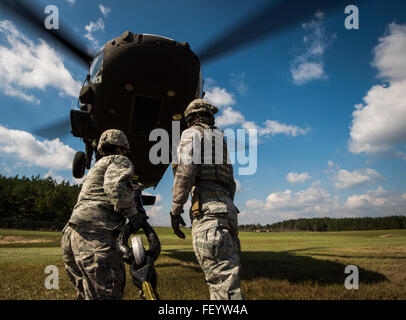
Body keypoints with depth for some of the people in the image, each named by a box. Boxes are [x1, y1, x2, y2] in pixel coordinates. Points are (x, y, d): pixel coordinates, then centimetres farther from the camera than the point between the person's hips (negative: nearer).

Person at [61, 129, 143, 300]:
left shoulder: (97, 166, 32)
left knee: (86, 293, 18)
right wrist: (133, 215, -10)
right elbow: (115, 185, -17)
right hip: (95, 236, -9)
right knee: (108, 293, -8)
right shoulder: (119, 160, 4)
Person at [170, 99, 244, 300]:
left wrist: (175, 209, -8)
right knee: (228, 279, 10)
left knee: (223, 285, -14)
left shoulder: (192, 133, 8)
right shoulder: (220, 139, 30)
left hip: (207, 208, -8)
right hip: (227, 210, 8)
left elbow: (186, 170, -10)